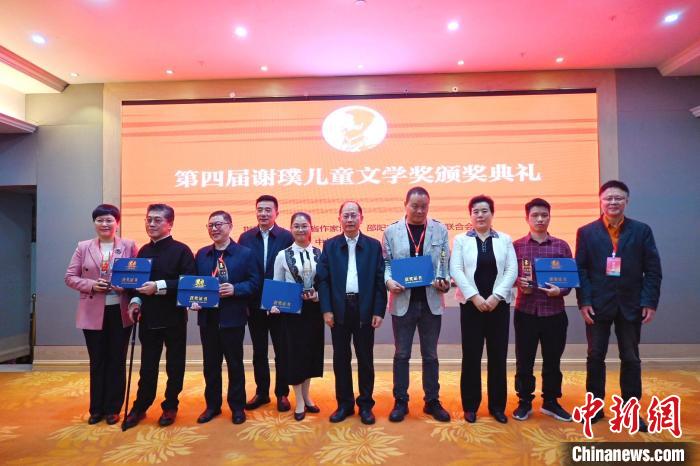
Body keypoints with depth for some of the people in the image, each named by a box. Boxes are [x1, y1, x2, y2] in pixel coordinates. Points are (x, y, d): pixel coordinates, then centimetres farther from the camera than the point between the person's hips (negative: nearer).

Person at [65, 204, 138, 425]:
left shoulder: (129, 246, 0)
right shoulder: (83, 247, 4)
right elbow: (70, 277, 4)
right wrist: (91, 285, -14)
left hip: (120, 312, -1)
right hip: (93, 313, 1)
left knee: (117, 361, 9)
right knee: (97, 362, 12)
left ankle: (113, 409, 22)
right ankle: (97, 409, 27)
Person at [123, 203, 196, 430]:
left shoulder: (181, 250, -9)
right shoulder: (144, 251, 9)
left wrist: (159, 287, -24)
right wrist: (135, 301, -2)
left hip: (174, 318, -4)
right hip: (148, 318, 4)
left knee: (174, 366, 10)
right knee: (147, 366, 13)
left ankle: (170, 407, 27)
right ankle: (140, 407, 29)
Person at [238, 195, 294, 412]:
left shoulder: (287, 237, -6)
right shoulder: (246, 237, 2)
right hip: (254, 304, 3)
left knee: (282, 351, 9)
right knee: (259, 351, 14)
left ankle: (282, 393, 24)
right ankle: (261, 392, 30)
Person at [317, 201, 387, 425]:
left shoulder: (373, 245, 3)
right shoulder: (330, 245, 5)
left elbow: (380, 280, 0)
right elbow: (323, 279, 1)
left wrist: (379, 311, -6)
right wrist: (326, 309, -7)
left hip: (365, 309, -1)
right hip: (339, 309, 1)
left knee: (365, 359, 9)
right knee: (341, 358, 10)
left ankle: (365, 404, 24)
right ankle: (344, 404, 25)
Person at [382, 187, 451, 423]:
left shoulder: (440, 230, 4)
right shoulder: (391, 231, 1)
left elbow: (447, 262, 3)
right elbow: (385, 262, 2)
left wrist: (445, 281, -15)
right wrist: (389, 281, -16)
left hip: (431, 301, 1)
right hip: (403, 301, -1)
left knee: (430, 355, 13)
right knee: (402, 354, 9)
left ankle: (432, 401, 27)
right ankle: (400, 401, 23)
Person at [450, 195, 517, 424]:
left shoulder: (505, 239, 7)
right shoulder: (461, 240, 4)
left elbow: (511, 271, -1)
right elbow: (456, 270, -5)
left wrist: (495, 297, -12)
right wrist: (475, 297, -14)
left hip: (499, 305, 1)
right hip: (471, 305, -1)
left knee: (498, 356, 7)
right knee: (471, 356, 4)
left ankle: (497, 405, 22)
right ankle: (470, 405, 18)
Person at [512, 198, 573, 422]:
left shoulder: (561, 246, 4)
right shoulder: (516, 246, 1)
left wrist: (560, 290, -13)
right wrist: (519, 282, -16)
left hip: (554, 312, 1)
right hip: (525, 312, -1)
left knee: (552, 360, 12)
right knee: (524, 360, 7)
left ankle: (551, 402, 29)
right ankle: (524, 402, 22)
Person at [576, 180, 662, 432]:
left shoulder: (642, 230, 3)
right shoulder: (586, 232, 1)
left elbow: (653, 270, 0)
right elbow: (580, 269, -3)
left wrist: (650, 303, -7)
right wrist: (584, 302, -10)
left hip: (631, 305, 1)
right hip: (597, 304, -1)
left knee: (631, 359, 10)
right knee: (595, 357, 8)